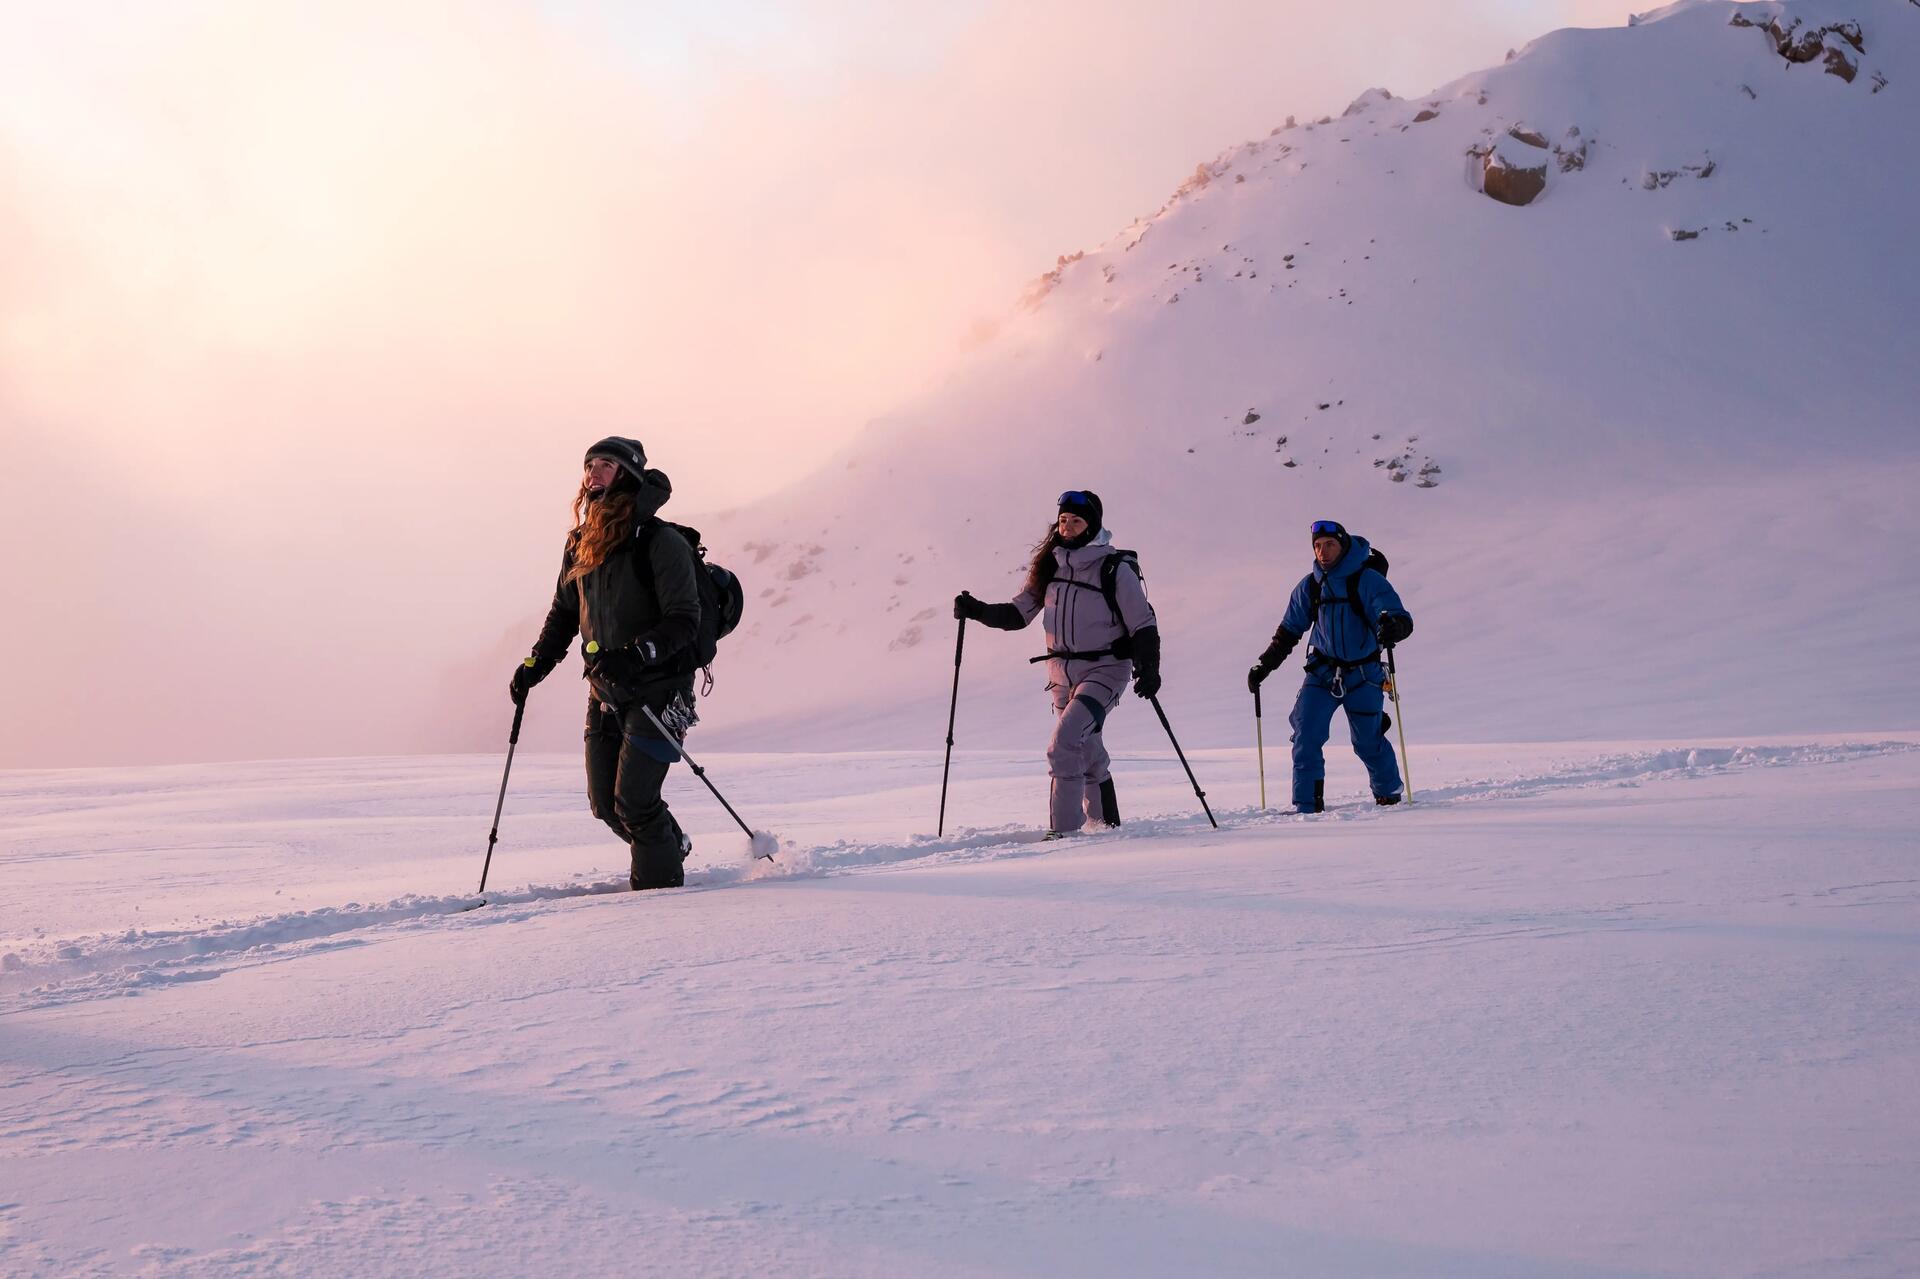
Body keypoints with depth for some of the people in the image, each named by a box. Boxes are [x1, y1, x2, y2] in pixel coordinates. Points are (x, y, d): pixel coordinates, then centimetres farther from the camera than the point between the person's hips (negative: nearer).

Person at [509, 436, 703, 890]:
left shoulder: (660, 542, -13)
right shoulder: (580, 544, 8)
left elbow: (683, 622, -17)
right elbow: (564, 613, 21)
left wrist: (636, 656, -31)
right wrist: (535, 664, 10)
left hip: (658, 689, -7)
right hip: (605, 691, 7)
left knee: (632, 801, -12)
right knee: (605, 803, 9)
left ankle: (660, 882, 8)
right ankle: (671, 844, 35)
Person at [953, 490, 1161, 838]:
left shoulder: (1115, 568, -9)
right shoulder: (1050, 565, 5)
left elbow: (1143, 623, -9)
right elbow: (1017, 613, 7)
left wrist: (1149, 669, -21)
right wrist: (978, 610, -8)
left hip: (1105, 669, -6)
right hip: (1062, 672, 6)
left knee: (1065, 741, -23)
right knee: (1087, 751, 17)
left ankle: (1063, 828, -19)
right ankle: (1106, 824, 34)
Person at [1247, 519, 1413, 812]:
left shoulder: (1367, 580, -11)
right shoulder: (1309, 586, 2)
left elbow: (1403, 619, -20)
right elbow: (1288, 632, 14)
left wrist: (1394, 626, -44)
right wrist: (1263, 666, 12)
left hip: (1362, 675, -3)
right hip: (1322, 673, 3)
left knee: (1367, 742, 4)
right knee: (1306, 736, -12)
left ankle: (1388, 794, 31)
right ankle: (1308, 805, -6)